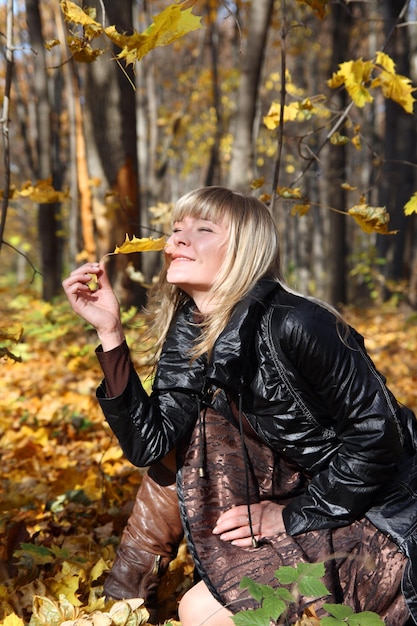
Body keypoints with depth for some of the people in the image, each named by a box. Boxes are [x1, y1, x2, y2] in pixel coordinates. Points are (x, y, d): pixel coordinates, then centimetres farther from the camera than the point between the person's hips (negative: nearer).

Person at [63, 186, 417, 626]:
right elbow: (147, 444, -10)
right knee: (176, 434, -2)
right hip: (295, 493, 8)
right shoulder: (189, 338, -1)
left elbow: (378, 435, -21)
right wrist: (109, 332, -16)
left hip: (379, 520, -7)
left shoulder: (295, 324, -24)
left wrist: (291, 515, -15)